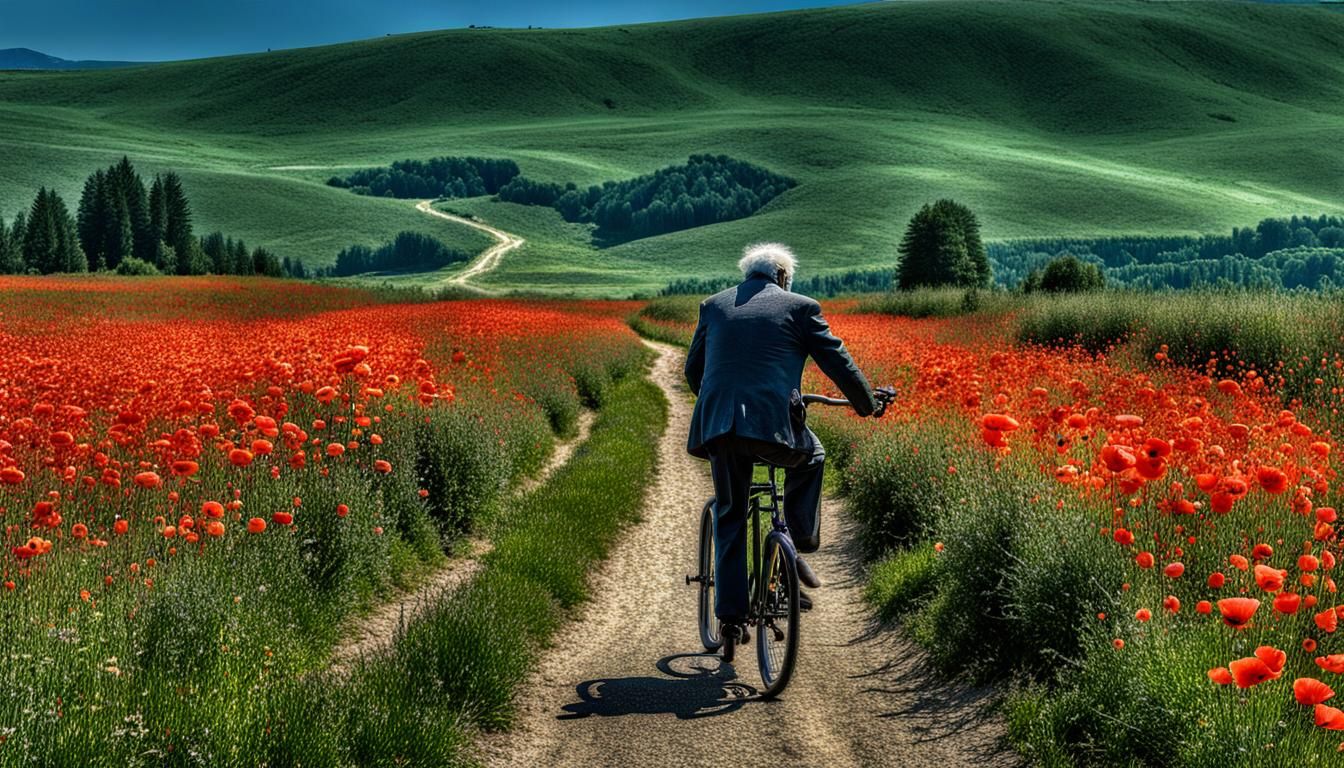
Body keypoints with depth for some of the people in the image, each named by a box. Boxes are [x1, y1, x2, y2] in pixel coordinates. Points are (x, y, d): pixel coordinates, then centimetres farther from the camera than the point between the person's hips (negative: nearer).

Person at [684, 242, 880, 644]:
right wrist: (867, 405, 27)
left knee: (729, 519, 18)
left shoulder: (714, 305, 18)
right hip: (774, 427, -3)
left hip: (718, 426, 3)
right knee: (810, 459, 30)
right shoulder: (800, 308, 8)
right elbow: (837, 362, 10)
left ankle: (731, 615, 15)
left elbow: (693, 369, 25)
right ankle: (799, 550, 19)